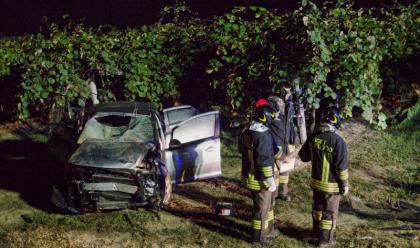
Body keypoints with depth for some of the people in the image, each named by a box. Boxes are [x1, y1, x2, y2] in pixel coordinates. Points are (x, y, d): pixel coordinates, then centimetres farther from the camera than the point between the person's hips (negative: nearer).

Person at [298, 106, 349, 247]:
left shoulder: (313, 137, -6)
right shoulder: (338, 141, -23)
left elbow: (303, 156, 5)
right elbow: (341, 167, -20)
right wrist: (345, 185, -8)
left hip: (316, 181, 6)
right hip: (331, 184, -6)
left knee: (317, 207, 25)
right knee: (330, 213, 10)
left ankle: (317, 231, 43)